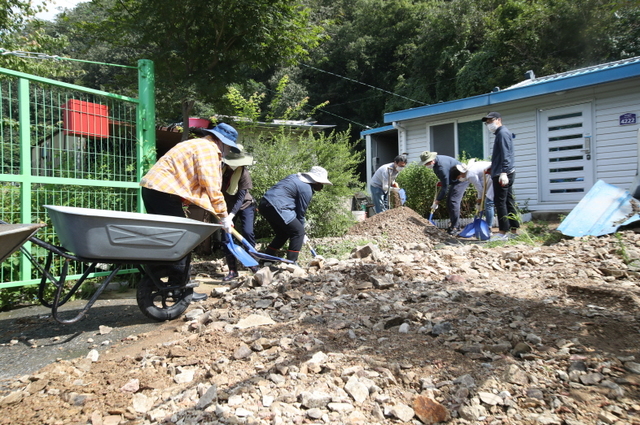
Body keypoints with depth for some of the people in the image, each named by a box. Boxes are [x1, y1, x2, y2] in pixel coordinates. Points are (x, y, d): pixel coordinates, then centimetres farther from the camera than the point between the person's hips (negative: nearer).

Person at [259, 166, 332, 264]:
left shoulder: (295, 177, 19)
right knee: (298, 232, -2)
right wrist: (303, 235, 10)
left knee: (283, 233, 21)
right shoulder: (307, 190, -7)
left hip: (265, 203, 10)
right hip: (276, 207, -10)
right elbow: (300, 213, -2)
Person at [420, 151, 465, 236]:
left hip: (462, 179, -10)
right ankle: (452, 226, 12)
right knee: (449, 203, 6)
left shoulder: (442, 166, -32)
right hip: (455, 180, 10)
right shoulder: (435, 162, -3)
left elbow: (445, 186, -29)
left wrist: (436, 202, -26)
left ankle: (455, 228, -15)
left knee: (453, 201, -19)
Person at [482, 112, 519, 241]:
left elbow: (506, 154, -18)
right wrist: (492, 168, 27)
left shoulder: (502, 133, -8)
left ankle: (503, 232, -7)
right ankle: (514, 230, 14)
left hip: (502, 174, -10)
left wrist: (503, 172, -25)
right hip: (506, 173, 10)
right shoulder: (501, 133, 22)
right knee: (509, 202, 10)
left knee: (500, 202, -9)